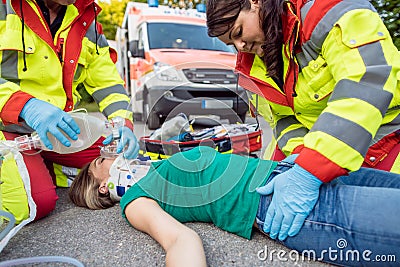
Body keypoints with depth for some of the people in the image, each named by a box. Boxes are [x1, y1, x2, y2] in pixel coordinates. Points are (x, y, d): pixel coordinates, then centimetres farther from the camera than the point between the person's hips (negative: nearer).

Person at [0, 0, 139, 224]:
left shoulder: (86, 23, 7)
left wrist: (122, 124, -12)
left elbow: (108, 83, 5)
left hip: (58, 129, 6)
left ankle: (45, 167, 11)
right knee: (37, 202, -26)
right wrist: (26, 106, -33)